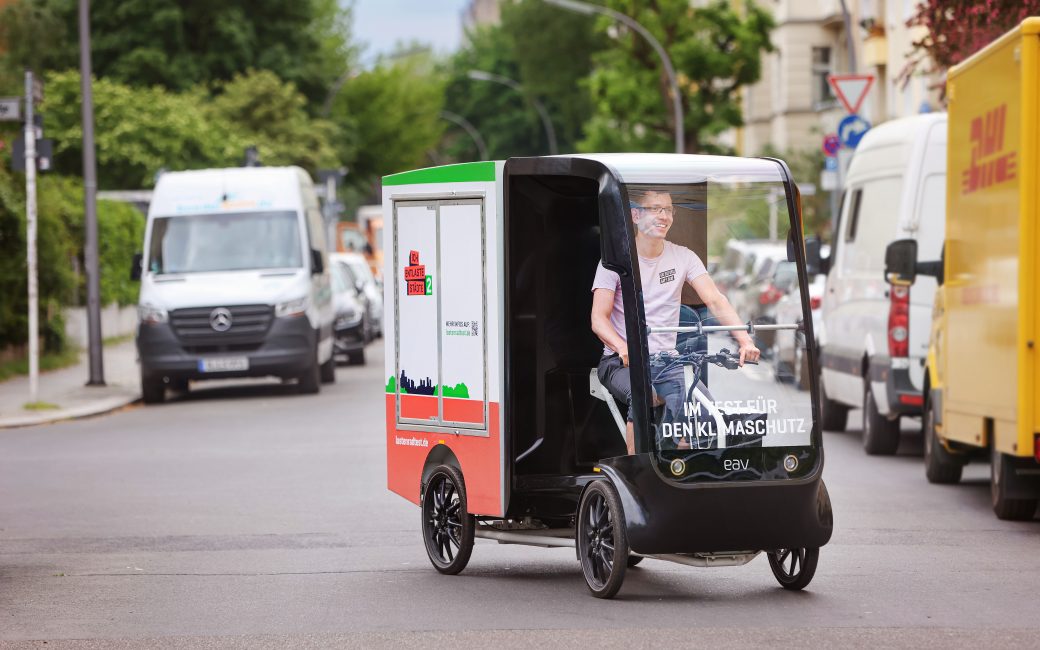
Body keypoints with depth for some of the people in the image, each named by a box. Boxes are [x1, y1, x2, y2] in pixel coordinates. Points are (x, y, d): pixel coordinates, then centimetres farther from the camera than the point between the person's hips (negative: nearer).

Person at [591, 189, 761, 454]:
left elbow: (716, 301, -4)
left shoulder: (683, 257, 6)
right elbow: (599, 318, -10)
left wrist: (745, 341, -21)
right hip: (622, 361, -3)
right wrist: (623, 348, -32)